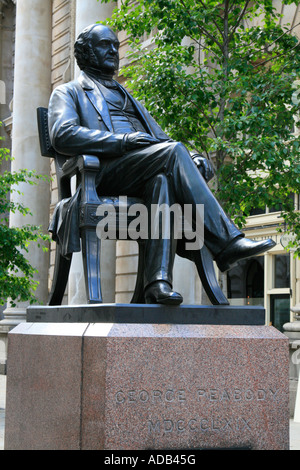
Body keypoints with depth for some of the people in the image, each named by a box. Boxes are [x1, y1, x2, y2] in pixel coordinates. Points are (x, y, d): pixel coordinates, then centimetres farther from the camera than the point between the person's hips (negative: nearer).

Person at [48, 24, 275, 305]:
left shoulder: (129, 99, 39)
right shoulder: (68, 92, 21)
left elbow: (160, 139, 28)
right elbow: (62, 135, -2)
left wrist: (193, 162, 4)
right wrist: (122, 140, -14)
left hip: (146, 173, 5)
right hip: (104, 172, -4)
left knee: (162, 179, -35)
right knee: (174, 151, -31)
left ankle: (158, 282, -47)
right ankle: (227, 242, -36)